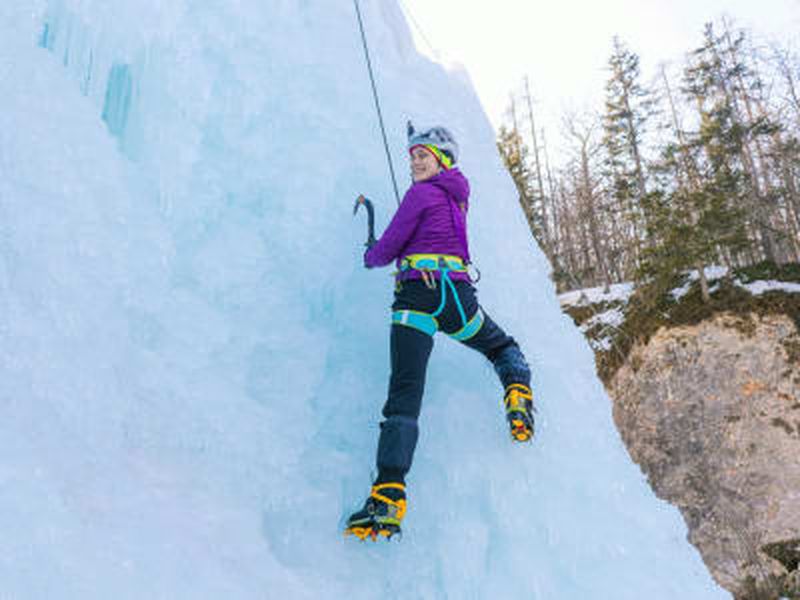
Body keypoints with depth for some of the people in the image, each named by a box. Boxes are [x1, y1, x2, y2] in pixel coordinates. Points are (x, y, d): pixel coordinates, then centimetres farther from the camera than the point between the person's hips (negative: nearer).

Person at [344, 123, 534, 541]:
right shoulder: (458, 191, 22)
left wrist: (370, 256, 25)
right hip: (455, 294, 5)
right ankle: (518, 395, 2)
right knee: (503, 348, 33)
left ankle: (389, 496, -20)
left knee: (403, 398, -10)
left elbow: (387, 249, 2)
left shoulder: (421, 193, 4)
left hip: (415, 296, -5)